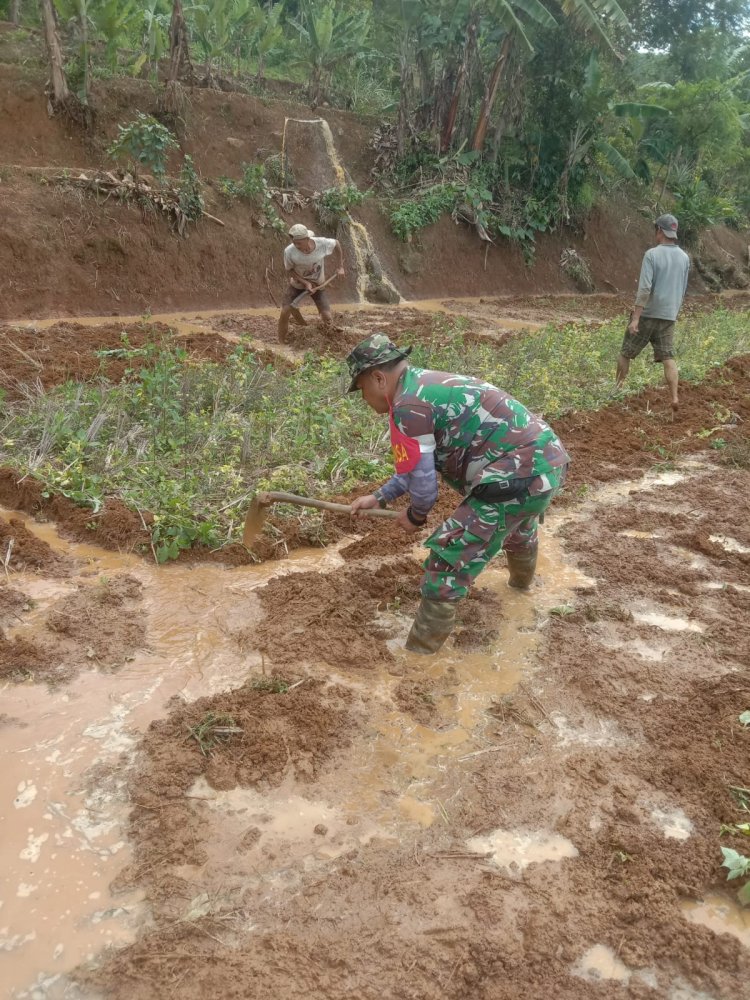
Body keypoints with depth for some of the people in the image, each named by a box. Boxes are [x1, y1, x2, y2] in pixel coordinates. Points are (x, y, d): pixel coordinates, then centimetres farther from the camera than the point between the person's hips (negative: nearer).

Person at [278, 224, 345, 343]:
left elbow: (337, 243, -7)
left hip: (317, 284, 1)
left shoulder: (322, 243, -30)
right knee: (285, 313, -10)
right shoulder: (289, 251, -32)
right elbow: (288, 270, -13)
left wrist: (341, 267, -7)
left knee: (326, 316, -5)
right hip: (296, 283, -1)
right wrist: (305, 283, -24)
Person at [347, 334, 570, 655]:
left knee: (448, 562, -5)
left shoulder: (407, 406, -16)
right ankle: (522, 580, 70)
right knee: (519, 526, 40)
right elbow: (422, 461, 25)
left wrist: (414, 517, 8)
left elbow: (423, 482, -12)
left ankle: (419, 653, 6)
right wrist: (378, 497, 27)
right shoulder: (426, 385, 15)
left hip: (519, 479, -10)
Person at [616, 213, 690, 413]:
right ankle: (674, 398, -5)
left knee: (625, 353, 10)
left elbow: (645, 288, -20)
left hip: (647, 314, -5)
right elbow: (682, 291, 15)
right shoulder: (684, 258, 7)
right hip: (669, 315, 5)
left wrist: (635, 318, -21)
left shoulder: (652, 254, -12)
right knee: (668, 357, 5)